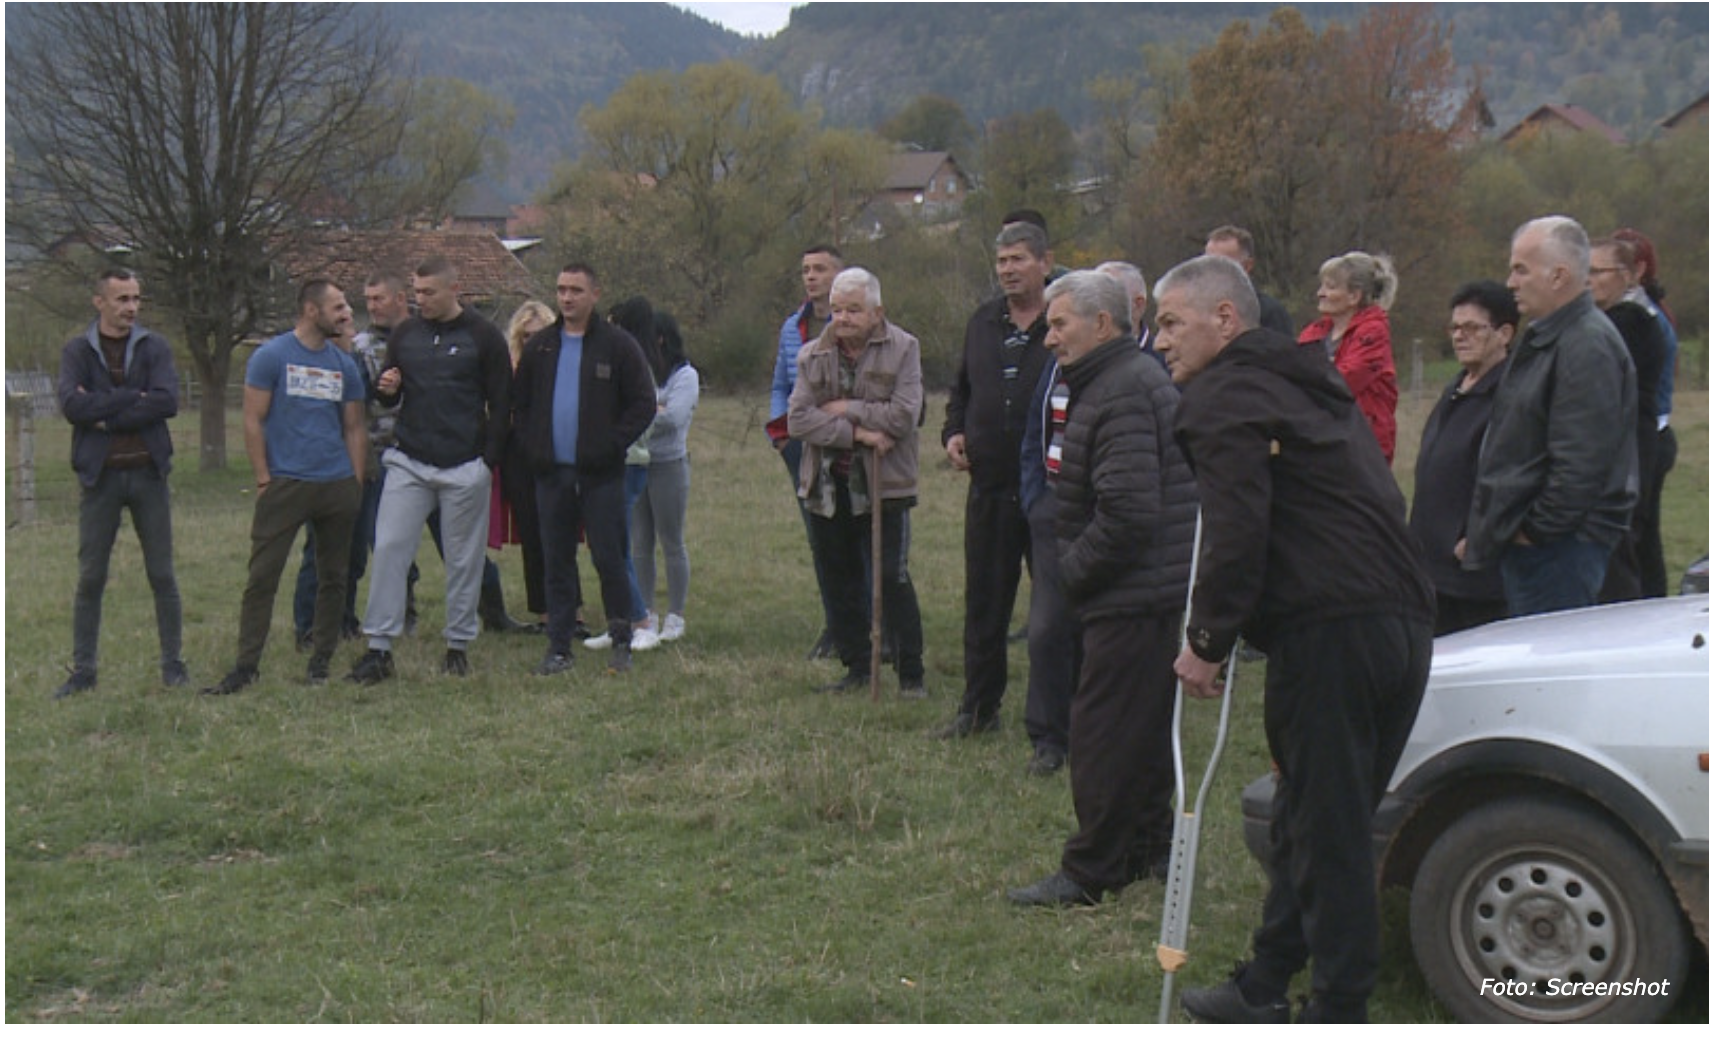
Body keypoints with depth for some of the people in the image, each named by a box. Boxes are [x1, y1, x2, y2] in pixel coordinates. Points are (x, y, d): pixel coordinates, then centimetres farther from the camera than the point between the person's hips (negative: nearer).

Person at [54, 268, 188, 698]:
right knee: (90, 578, 5)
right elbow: (72, 405, -15)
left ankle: (173, 663, 15)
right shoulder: (77, 351, 2)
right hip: (100, 476, 0)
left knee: (162, 575, 5)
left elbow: (168, 401, -13)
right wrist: (134, 398, -16)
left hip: (148, 472, 0)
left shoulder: (154, 347, 3)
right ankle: (82, 670, 13)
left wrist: (105, 414, -14)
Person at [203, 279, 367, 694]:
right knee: (263, 577, -5)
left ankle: (321, 661, 19)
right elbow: (253, 421, -3)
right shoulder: (271, 357, -2)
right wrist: (263, 481, -8)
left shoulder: (345, 365, 11)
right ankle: (246, 666, 0)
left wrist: (356, 483, 7)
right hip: (285, 484, -4)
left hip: (338, 486, 4)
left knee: (333, 578, 8)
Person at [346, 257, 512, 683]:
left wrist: (489, 460, -8)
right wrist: (386, 389, -7)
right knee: (388, 549, -6)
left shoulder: (483, 336, -2)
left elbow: (500, 403, -1)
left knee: (464, 559, 6)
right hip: (408, 463, 3)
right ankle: (379, 647, -2)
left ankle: (458, 644, 18)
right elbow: (387, 394, 18)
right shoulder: (405, 333, 9)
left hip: (464, 468, -3)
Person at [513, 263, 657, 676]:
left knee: (610, 560, -1)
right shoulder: (539, 348, 11)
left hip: (601, 475, -4)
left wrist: (612, 446, -10)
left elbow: (644, 404, -1)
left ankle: (621, 641, 12)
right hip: (552, 473, 4)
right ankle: (559, 646, 12)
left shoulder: (617, 345, 0)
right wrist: (533, 449, 3)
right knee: (556, 564, 6)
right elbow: (519, 406, 17)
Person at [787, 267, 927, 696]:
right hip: (828, 487, 4)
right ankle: (857, 668, 24)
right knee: (841, 581, 12)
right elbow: (798, 419, -7)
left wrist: (846, 410, -12)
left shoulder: (903, 349, -6)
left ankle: (911, 672, 6)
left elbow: (902, 417, -17)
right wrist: (856, 433, -17)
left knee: (891, 578, -4)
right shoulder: (813, 355, 4)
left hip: (883, 485, -4)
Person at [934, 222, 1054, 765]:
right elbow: (961, 389, 24)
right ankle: (979, 707, 33)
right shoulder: (983, 322, 11)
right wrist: (954, 433, 7)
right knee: (983, 604, 16)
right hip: (989, 487, 6)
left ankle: (1050, 731, 7)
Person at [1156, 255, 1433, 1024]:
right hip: (1404, 624, 10)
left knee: (1324, 831, -2)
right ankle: (1262, 990, 28)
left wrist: (1207, 643, -7)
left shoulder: (1224, 399, -7)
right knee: (1331, 821, 16)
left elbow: (1236, 535, -18)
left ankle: (1339, 1010, 4)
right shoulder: (1309, 382, 23)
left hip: (1327, 635, -10)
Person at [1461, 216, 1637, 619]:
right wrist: (1484, 531, 17)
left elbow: (1581, 464, -23)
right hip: (1525, 541, 10)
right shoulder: (1543, 340, 17)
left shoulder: (1588, 347, -17)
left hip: (1561, 547, -10)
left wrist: (1535, 529, -16)